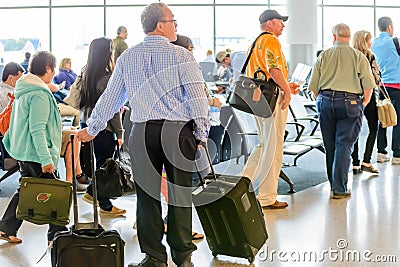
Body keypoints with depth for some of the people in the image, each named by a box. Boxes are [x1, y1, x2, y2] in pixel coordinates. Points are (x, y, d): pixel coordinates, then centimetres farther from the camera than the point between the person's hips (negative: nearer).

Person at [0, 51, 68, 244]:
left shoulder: (23, 90, 12)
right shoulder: (40, 94, -19)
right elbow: (37, 130, -24)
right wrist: (46, 159, -25)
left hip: (23, 151, 10)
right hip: (35, 152, -10)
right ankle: (57, 233, 7)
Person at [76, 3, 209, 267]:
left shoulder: (128, 57, 8)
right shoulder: (182, 55, -2)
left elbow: (111, 96, 13)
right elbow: (197, 97, -6)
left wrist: (92, 128, 24)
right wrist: (202, 133, 1)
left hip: (143, 132, 3)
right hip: (178, 129, -2)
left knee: (147, 194, 8)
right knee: (180, 192, 6)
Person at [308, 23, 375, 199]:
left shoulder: (324, 55, 7)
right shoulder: (358, 56, 2)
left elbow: (313, 85, 5)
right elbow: (368, 83, -5)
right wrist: (364, 102, 9)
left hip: (326, 101, 2)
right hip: (350, 102, -2)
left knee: (330, 145, 12)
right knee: (344, 145, -2)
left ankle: (333, 184, 23)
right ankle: (339, 189, -6)